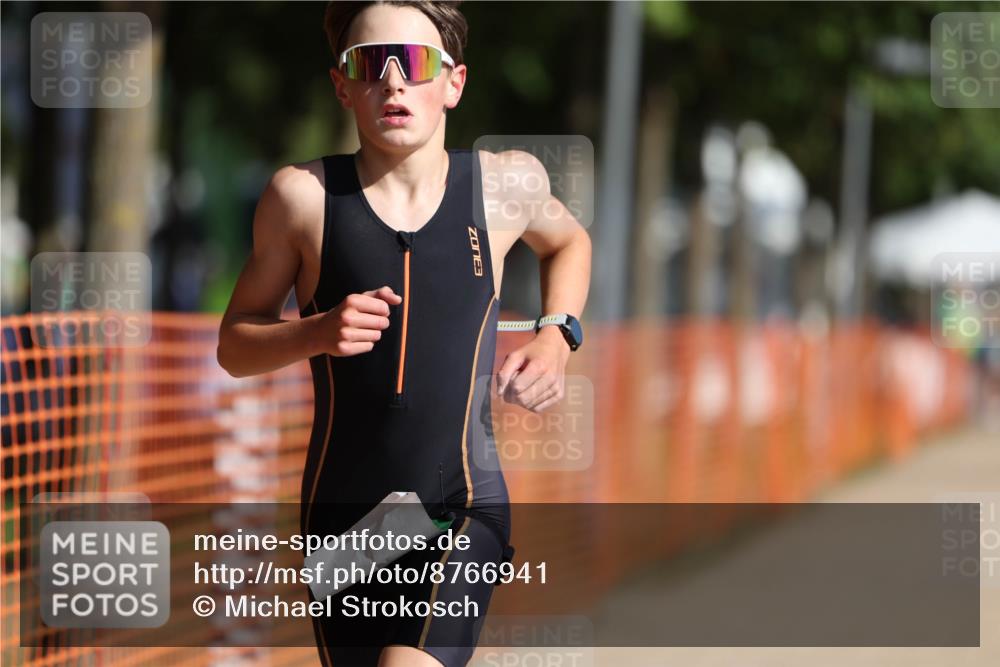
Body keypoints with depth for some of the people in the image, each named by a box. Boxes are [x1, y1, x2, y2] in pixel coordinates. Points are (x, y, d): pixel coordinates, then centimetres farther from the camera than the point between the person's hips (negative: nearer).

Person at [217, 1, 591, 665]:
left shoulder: (507, 183, -1)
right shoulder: (303, 195, -5)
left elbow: (570, 242, 24)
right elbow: (234, 345, 4)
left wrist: (558, 336, 6)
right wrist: (318, 332, -16)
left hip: (464, 510, -2)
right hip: (342, 514, 2)